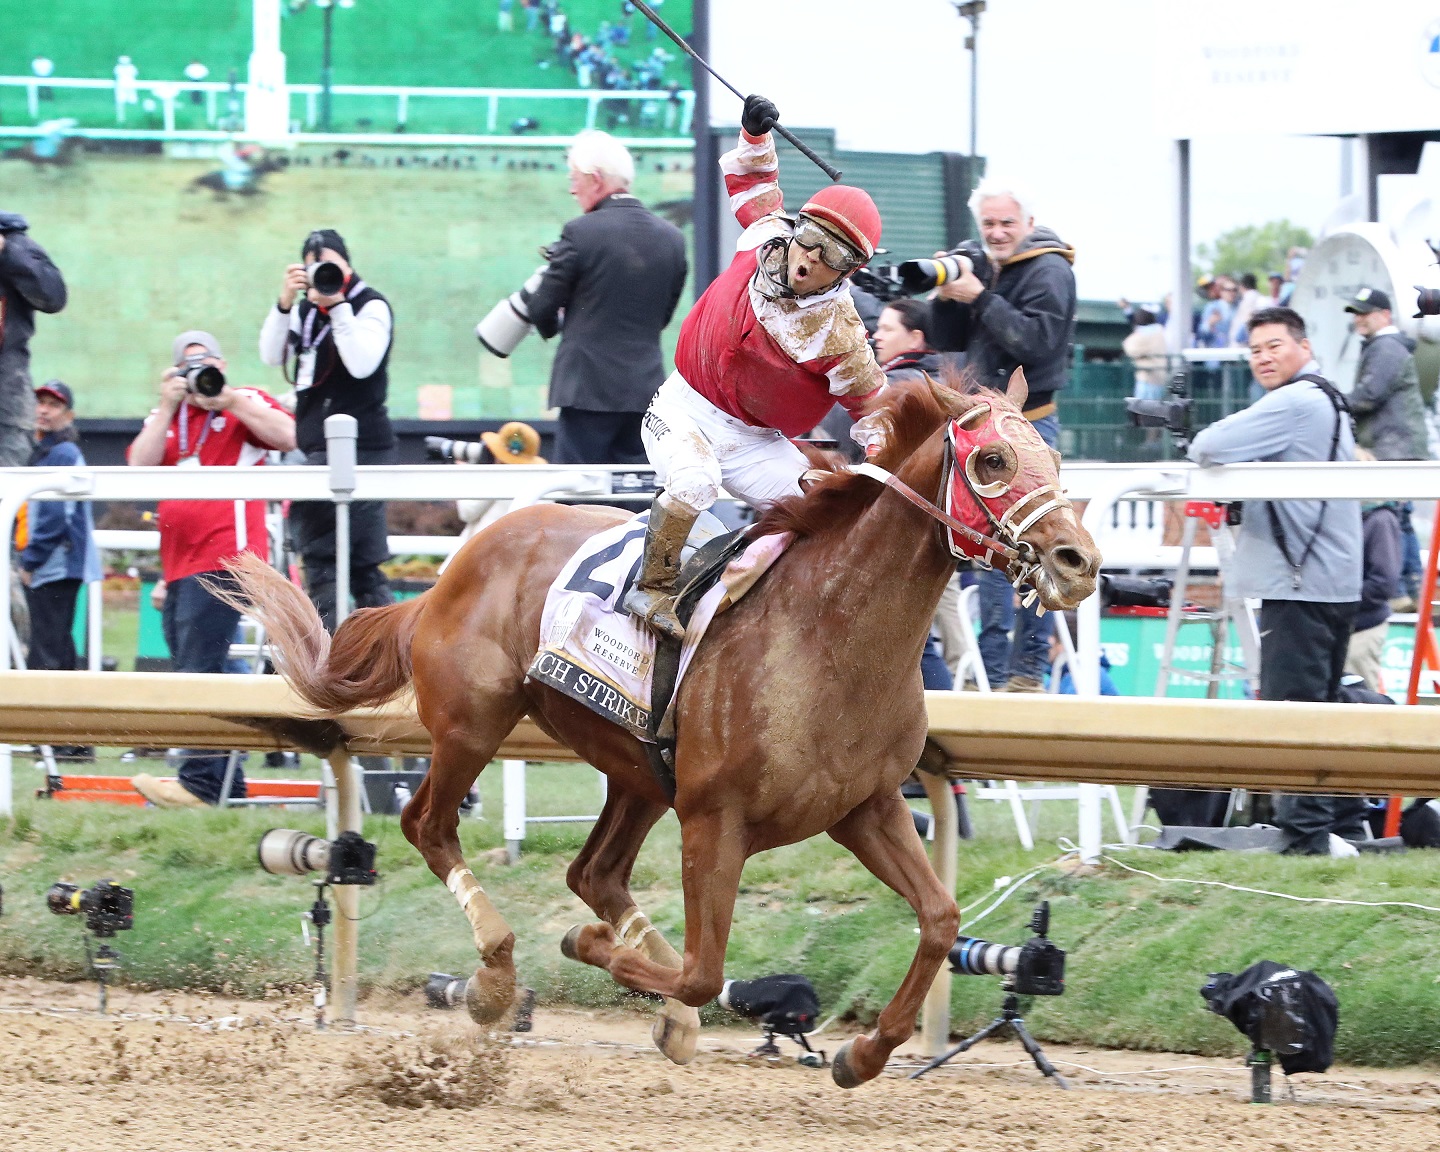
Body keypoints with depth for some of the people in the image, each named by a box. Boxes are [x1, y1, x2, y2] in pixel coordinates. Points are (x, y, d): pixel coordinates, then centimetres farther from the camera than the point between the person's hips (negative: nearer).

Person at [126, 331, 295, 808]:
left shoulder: (245, 402, 5)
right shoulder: (165, 417, 21)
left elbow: (288, 436, -11)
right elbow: (140, 467, 5)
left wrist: (229, 400, -12)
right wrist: (168, 406, -1)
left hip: (224, 558, -8)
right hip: (180, 566, 8)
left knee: (199, 668, -16)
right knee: (191, 670, 8)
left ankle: (201, 781, -21)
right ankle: (228, 783, 12)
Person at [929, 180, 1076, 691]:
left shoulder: (1049, 271, -8)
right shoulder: (984, 269, 14)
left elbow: (1034, 339, -20)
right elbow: (951, 342, 16)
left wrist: (979, 299, -20)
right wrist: (947, 297, -3)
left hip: (1027, 424, -8)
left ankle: (1028, 670, -8)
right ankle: (993, 672, 13)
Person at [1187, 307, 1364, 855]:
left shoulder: (1293, 403, -14)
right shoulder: (1328, 400, 20)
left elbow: (1211, 448, -21)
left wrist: (1198, 448, 1)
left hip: (1299, 583, -10)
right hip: (1336, 580, 10)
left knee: (1290, 703, -10)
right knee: (1324, 703, 15)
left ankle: (1306, 831, -13)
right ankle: (1344, 822, 19)